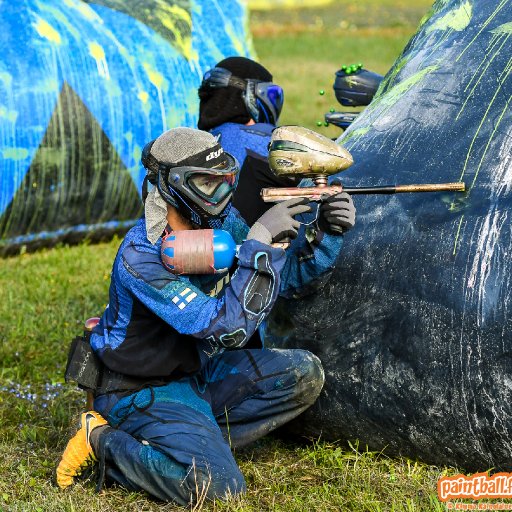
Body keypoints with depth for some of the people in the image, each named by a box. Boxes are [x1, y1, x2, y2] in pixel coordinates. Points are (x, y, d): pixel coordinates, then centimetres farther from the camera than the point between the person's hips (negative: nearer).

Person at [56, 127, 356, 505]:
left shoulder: (222, 222, -5)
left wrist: (329, 233, -15)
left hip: (199, 371, 8)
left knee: (304, 374, -3)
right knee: (217, 484, -26)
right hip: (143, 389, -8)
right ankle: (104, 442, -4)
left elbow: (286, 277, 3)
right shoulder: (140, 257, -28)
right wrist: (259, 240, -35)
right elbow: (226, 328, -34)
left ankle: (197, 441, 0)